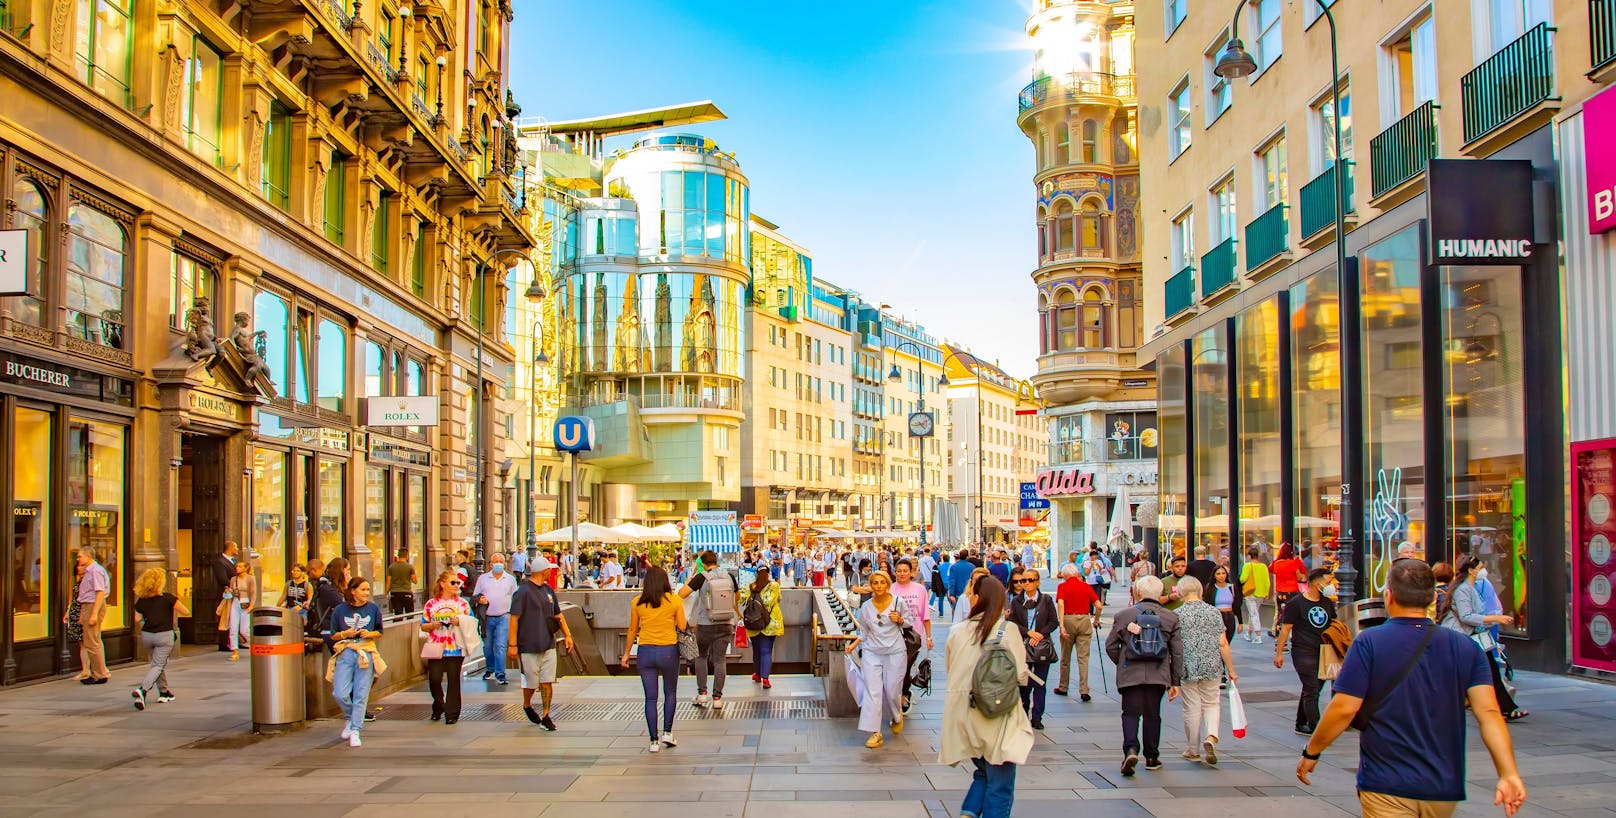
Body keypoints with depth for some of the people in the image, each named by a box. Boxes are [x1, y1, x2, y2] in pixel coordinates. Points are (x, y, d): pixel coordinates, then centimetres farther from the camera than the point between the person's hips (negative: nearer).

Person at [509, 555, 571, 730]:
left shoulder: (548, 590, 12)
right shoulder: (523, 591, -10)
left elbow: (558, 615, 21)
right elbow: (514, 618, -13)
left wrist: (567, 635, 13)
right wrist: (512, 644, -17)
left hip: (548, 645, 6)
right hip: (529, 646, -6)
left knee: (547, 682, 2)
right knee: (531, 682, 5)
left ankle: (546, 715, 9)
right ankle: (527, 705, 33)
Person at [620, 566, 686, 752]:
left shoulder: (638, 602, -1)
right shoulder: (674, 601, -6)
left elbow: (632, 630, 7)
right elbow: (683, 627, -5)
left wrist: (626, 653, 17)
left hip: (646, 651, 1)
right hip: (668, 651, -1)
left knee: (650, 697, 6)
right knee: (670, 693, 19)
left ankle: (654, 741, 7)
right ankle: (667, 732, 12)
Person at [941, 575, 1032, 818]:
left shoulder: (957, 632, 1)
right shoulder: (1008, 631, -8)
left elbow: (951, 670, 10)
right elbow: (1021, 676, -9)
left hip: (963, 714, 4)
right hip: (996, 716, -4)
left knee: (983, 773, 23)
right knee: (999, 785, 4)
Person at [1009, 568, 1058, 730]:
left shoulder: (1046, 600, 3)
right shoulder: (1016, 601, 4)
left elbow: (1054, 622, 2)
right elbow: (1012, 622, 0)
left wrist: (1040, 634, -11)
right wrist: (1028, 632, -13)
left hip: (1042, 646, 0)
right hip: (1022, 646, 0)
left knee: (1040, 684, 3)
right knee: (1024, 683, 1)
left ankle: (1037, 718, 9)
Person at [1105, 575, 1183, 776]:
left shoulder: (1123, 615, 1)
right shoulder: (1171, 618, 4)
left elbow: (1110, 646, 3)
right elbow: (1177, 652, 6)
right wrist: (1175, 681, 12)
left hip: (1130, 674, -1)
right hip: (1158, 675, 1)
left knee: (1131, 712, 4)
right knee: (1152, 714, 13)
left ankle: (1131, 749, -18)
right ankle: (1151, 757, 20)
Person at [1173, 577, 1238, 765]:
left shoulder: (1177, 615, -5)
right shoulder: (1214, 612, 0)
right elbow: (1223, 644, -1)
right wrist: (1231, 670, 7)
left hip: (1188, 668, -1)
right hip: (1212, 667, 1)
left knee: (1192, 709, 9)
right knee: (1211, 704, 16)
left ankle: (1193, 750, 19)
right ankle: (1211, 736, -9)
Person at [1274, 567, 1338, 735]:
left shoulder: (1327, 603, 11)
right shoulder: (1296, 603, -8)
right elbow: (1285, 628, -7)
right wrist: (1279, 653, -8)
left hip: (1323, 653, 6)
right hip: (1303, 653, -6)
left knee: (1310, 690, 13)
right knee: (1312, 691, -10)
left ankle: (1301, 725, 23)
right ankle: (1315, 728, -10)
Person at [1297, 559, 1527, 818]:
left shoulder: (1369, 643, -10)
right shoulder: (1465, 648, 1)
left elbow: (1344, 709, -13)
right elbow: (1488, 712, -9)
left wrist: (1311, 753, -1)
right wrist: (1509, 774, -13)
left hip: (1387, 787, -4)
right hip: (1445, 787, 5)